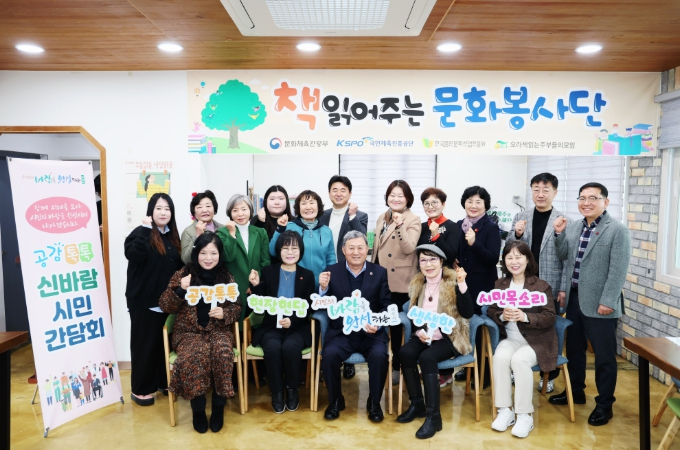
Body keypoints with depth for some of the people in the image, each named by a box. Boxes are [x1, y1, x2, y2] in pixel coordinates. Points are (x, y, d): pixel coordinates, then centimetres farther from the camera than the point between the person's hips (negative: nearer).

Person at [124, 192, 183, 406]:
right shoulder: (141, 233, -8)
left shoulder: (173, 236, 10)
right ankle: (140, 389, 16)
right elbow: (133, 255, -28)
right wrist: (145, 229, -28)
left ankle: (163, 382, 29)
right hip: (144, 301, -6)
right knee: (144, 344, 3)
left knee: (165, 342, 15)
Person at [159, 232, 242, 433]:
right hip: (189, 331, -1)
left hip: (218, 329, 1)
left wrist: (224, 313, -14)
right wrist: (180, 290, -18)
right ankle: (198, 408, -8)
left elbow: (237, 307, 8)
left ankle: (219, 406, -10)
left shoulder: (227, 277, 6)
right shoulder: (183, 274, 2)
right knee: (194, 356, -32)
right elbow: (165, 306, 0)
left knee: (223, 352, -31)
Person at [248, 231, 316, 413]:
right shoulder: (268, 271, 6)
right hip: (271, 326, 1)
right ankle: (276, 392, -8)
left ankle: (292, 390, -5)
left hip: (298, 327, 0)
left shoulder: (307, 275, 6)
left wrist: (292, 321, -17)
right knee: (273, 347, -31)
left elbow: (309, 309, 0)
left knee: (290, 347, -31)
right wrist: (256, 286, -13)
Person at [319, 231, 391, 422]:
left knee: (379, 356, -28)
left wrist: (378, 324, -17)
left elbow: (386, 305, 3)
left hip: (371, 332, 0)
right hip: (341, 332, 0)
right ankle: (335, 401, 0)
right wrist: (323, 288, -19)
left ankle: (374, 403, 0)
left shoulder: (380, 272, 5)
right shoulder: (332, 272, 4)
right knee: (329, 355, -27)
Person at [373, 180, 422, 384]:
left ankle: (397, 366, 18)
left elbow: (409, 248, -22)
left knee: (397, 324, 4)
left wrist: (399, 225, -33)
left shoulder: (413, 220, -7)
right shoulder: (382, 218, 12)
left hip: (400, 282, -5)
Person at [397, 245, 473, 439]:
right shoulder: (417, 284, 7)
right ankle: (416, 404, -5)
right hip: (425, 336, 5)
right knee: (405, 352, -23)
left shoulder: (452, 282, -8)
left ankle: (433, 416, -21)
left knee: (426, 357, -31)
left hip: (449, 337, -5)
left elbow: (467, 313, -18)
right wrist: (419, 332, -6)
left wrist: (462, 284, -28)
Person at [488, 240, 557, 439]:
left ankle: (525, 415, -17)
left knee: (519, 360, -31)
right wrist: (502, 315, -18)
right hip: (510, 338, 3)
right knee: (500, 357, -28)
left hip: (536, 340, -3)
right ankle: (505, 410, -15)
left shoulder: (542, 286, -4)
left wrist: (525, 316, -26)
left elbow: (550, 318, -10)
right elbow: (491, 311, 6)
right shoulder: (500, 284, 8)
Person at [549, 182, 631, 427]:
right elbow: (563, 257, 11)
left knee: (604, 355, 4)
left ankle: (604, 404, 19)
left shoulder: (618, 230, -10)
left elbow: (618, 270, -14)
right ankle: (576, 391, 35)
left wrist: (608, 302, -18)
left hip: (599, 303, -6)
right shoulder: (573, 227, 9)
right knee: (574, 348, 18)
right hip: (574, 298, 7)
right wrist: (560, 234, -4)